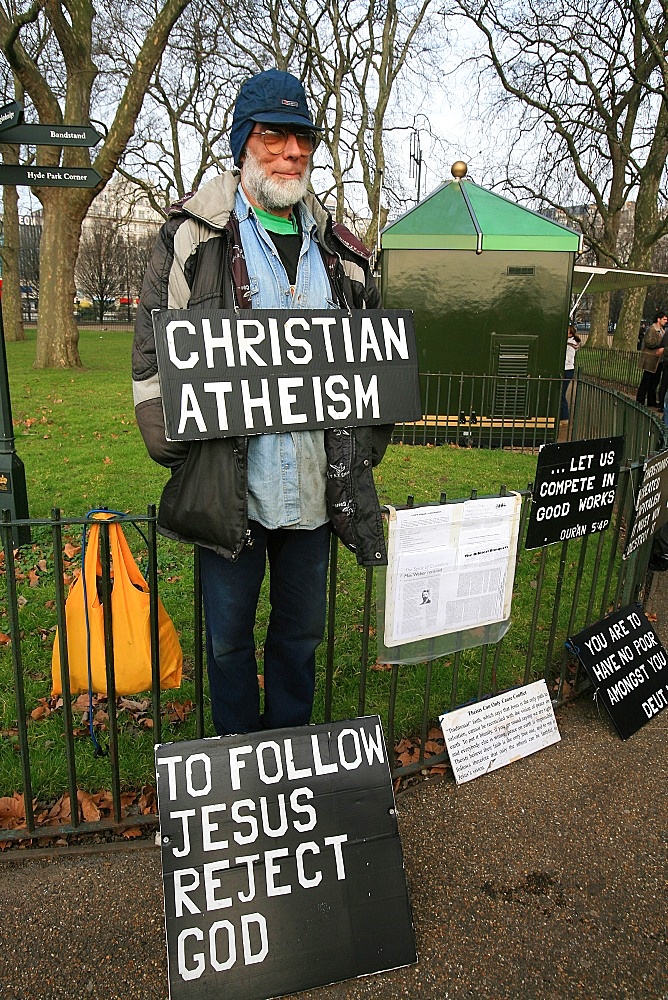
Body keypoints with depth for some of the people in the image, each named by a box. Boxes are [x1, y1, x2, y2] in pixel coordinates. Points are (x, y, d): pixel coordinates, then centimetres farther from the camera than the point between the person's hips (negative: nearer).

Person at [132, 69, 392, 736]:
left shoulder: (339, 250, 10)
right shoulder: (192, 237, -1)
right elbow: (154, 353, -3)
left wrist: (365, 446, 5)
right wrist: (177, 450, -10)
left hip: (318, 487, 4)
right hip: (228, 487, -3)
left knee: (302, 631, 18)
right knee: (228, 636, 12)